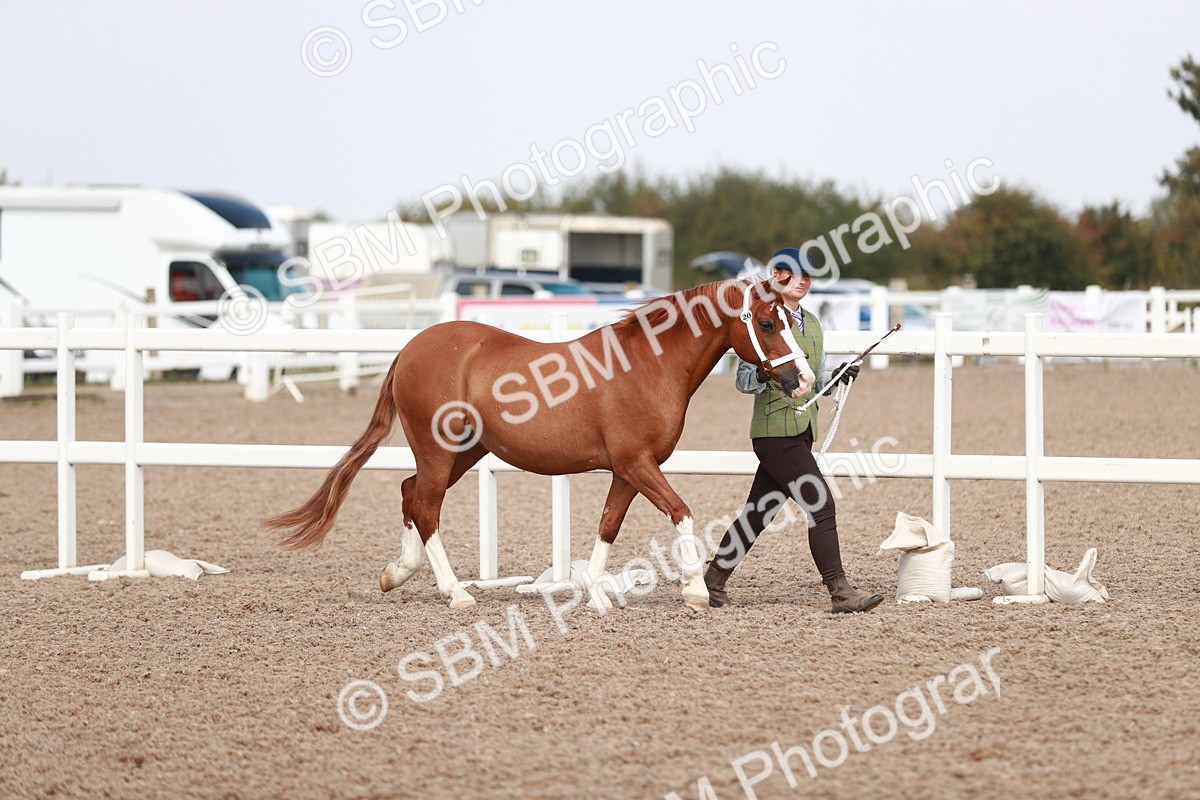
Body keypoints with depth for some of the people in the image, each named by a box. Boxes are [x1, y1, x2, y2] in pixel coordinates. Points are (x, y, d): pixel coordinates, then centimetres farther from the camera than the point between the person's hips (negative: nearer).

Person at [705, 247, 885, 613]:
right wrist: (762, 374, -30)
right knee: (822, 506, -13)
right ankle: (841, 593, -13)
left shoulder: (812, 323, 16)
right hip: (775, 431, -8)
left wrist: (837, 377, 2)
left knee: (758, 514, 12)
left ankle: (713, 581, 21)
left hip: (801, 431, 8)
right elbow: (744, 380, -9)